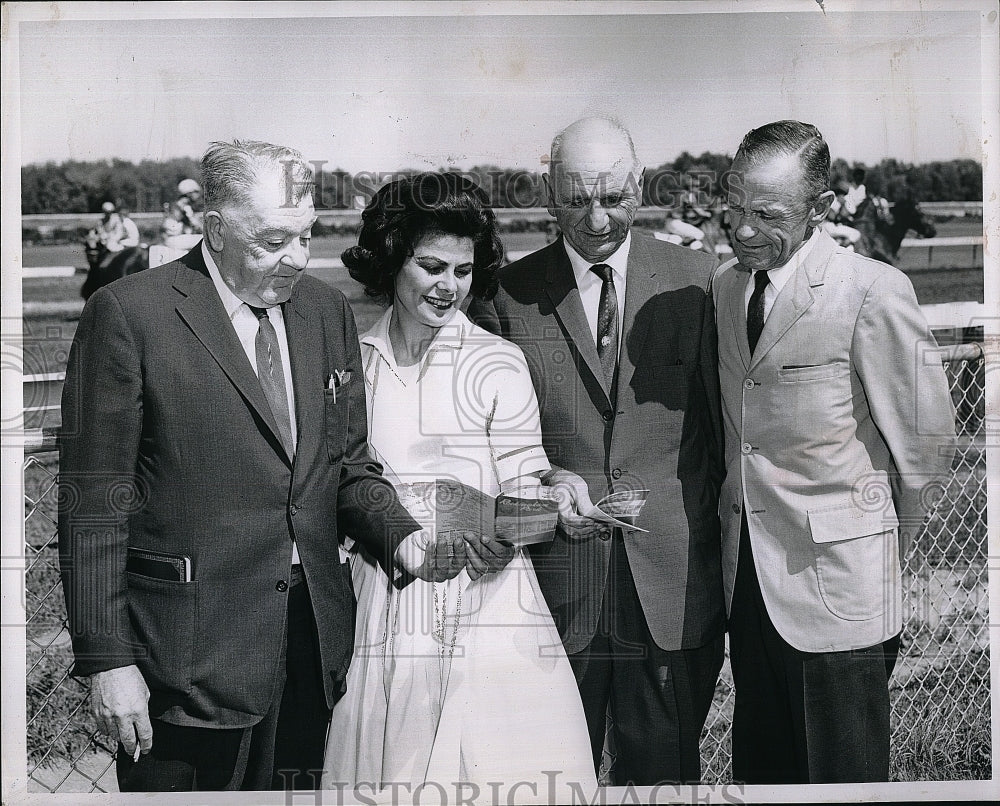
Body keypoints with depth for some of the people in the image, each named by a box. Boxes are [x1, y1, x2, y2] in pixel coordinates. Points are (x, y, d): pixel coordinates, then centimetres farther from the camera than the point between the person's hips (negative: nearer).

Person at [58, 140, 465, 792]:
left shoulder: (328, 310, 9)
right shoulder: (129, 313, -8)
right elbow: (94, 502, -8)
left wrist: (399, 536, -6)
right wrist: (107, 661, -11)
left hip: (315, 638, 5)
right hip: (192, 653, -5)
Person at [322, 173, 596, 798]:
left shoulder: (497, 363, -1)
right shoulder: (355, 361, 6)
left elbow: (521, 499, -2)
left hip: (485, 608, -2)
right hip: (381, 613, 2)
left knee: (504, 775, -4)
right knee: (388, 780, 3)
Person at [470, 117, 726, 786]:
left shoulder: (695, 279, 3)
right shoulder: (508, 293, 2)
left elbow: (721, 421, 6)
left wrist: (724, 550, 3)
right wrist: (546, 477, -12)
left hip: (672, 580, 0)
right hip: (553, 580, 0)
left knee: (664, 767, 11)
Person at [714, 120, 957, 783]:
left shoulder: (874, 293, -15)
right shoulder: (726, 287, 6)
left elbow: (926, 442, -7)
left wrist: (881, 534, 5)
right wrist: (740, 529, 14)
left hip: (836, 587, -6)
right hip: (747, 577, 6)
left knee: (843, 775, 5)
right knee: (759, 767, 16)